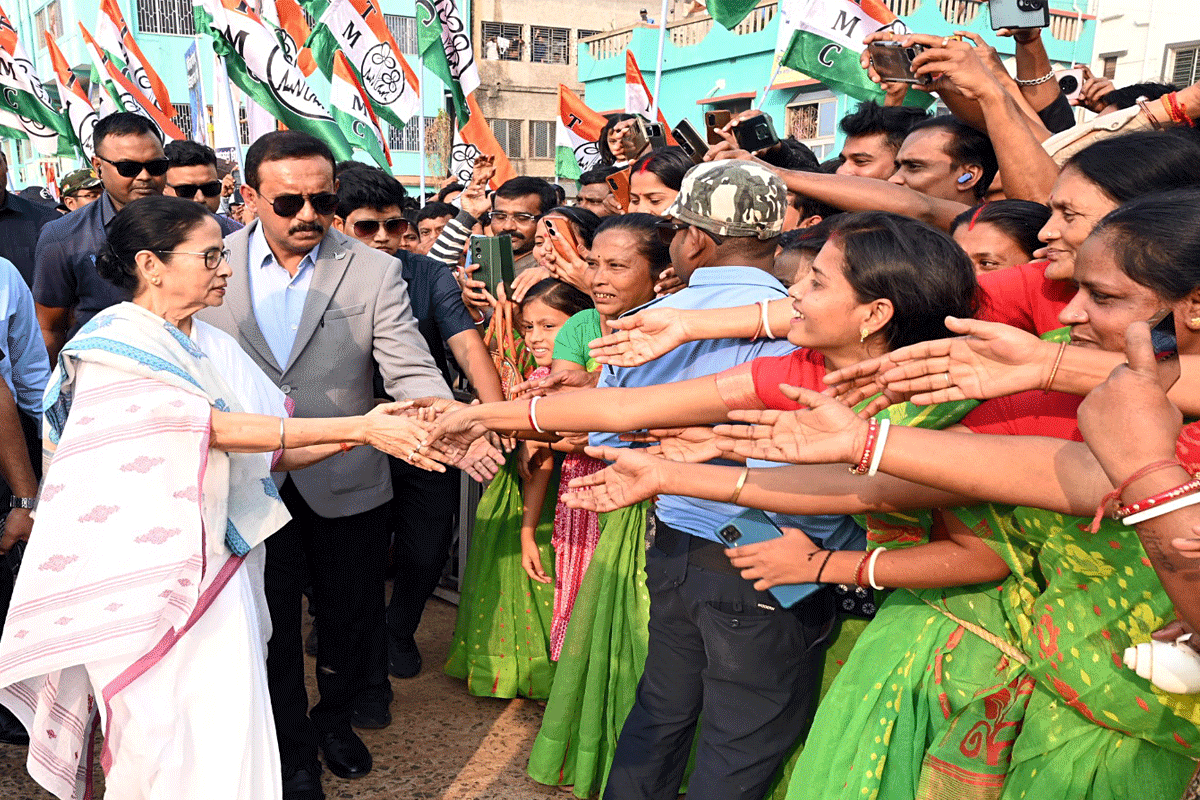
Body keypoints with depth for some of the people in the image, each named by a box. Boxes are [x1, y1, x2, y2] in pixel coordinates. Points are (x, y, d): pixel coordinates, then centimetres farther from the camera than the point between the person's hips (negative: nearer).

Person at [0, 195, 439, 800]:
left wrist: (360, 433, -11)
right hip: (146, 572, -5)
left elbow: (272, 452, 5)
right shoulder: (111, 346, -12)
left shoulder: (212, 347, 8)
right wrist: (359, 427, -25)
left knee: (227, 740, 9)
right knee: (163, 744, 6)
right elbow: (216, 427, -22)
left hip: (217, 564, 6)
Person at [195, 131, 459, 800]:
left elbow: (412, 370, -17)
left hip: (345, 486, 0)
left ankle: (334, 718, 47)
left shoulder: (376, 271, -8)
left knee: (353, 619, 17)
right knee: (271, 626, 15)